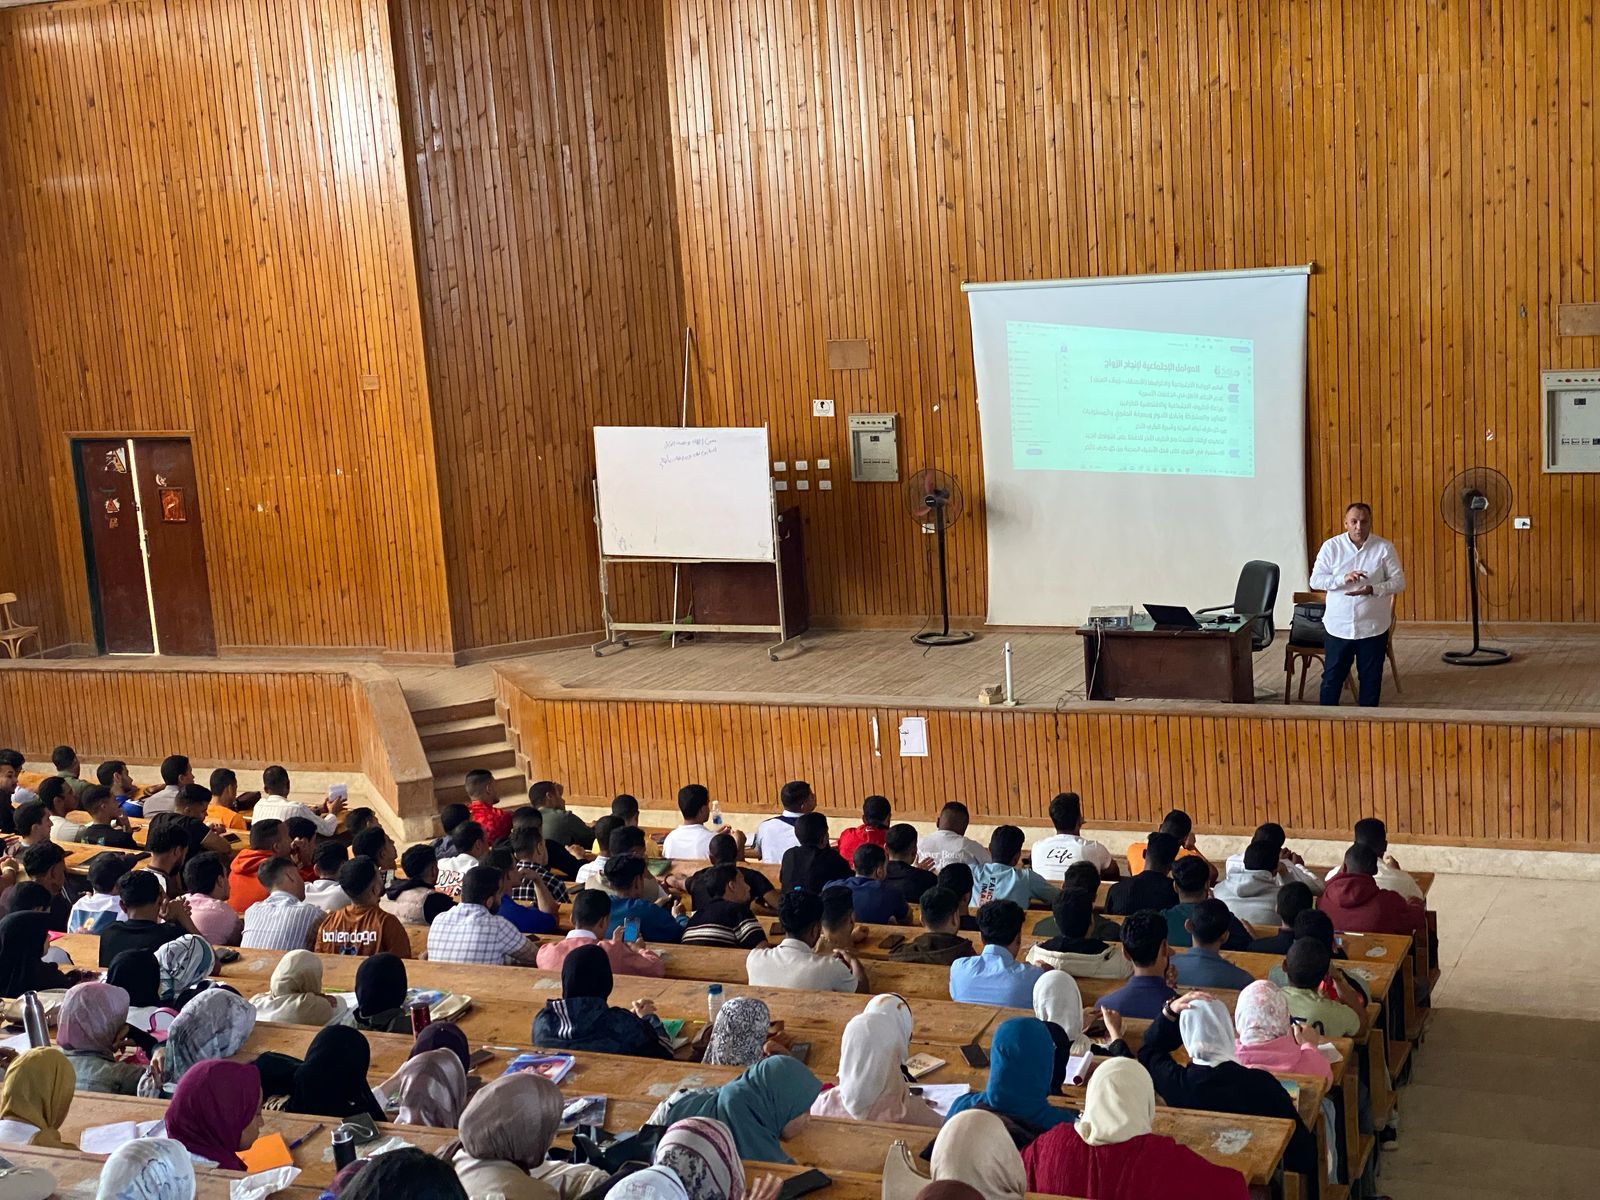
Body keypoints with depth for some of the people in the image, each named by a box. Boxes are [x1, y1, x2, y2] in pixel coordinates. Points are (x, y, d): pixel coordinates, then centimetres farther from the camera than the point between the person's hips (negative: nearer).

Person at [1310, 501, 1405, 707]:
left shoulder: (1384, 548, -5)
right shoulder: (1331, 546, -4)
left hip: (1373, 627, 0)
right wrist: (1343, 579, -24)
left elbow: (1399, 582, -5)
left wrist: (1372, 589, -23)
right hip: (1338, 626, 0)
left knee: (1371, 679, 10)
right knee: (1332, 678, 8)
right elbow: (1315, 580, -7)